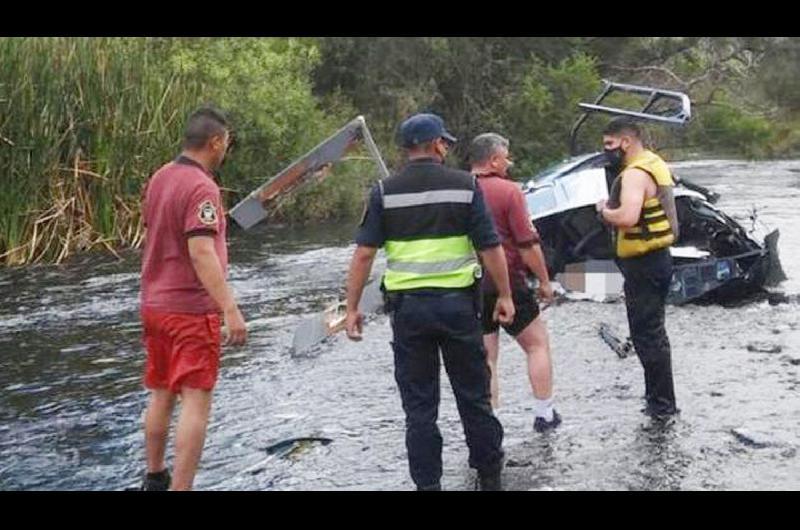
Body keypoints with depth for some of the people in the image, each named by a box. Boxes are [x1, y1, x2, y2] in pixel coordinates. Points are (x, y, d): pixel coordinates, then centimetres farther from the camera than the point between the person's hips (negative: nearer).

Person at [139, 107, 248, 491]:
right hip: (191, 308, -9)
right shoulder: (201, 187, -18)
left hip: (154, 303, 9)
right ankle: (180, 486, -7)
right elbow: (201, 253, -27)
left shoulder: (159, 178, 8)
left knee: (161, 395, 19)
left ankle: (155, 479, 31)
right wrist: (230, 309, -29)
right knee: (196, 401, -5)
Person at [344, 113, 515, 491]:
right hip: (457, 301, 0)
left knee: (419, 404, 9)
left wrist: (352, 307, 1)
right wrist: (504, 295, 6)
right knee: (473, 395, 14)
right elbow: (490, 248, -5)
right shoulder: (464, 185, -2)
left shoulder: (385, 191, 0)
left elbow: (364, 253, -4)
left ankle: (427, 482, 14)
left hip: (407, 304, 0)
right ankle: (489, 474, 26)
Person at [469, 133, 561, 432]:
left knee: (485, 357, 10)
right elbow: (528, 243, -12)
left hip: (471, 287, 5)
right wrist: (544, 281, -2)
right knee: (537, 344, 12)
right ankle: (544, 415, 15)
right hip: (507, 283, -5)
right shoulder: (508, 191, -11)